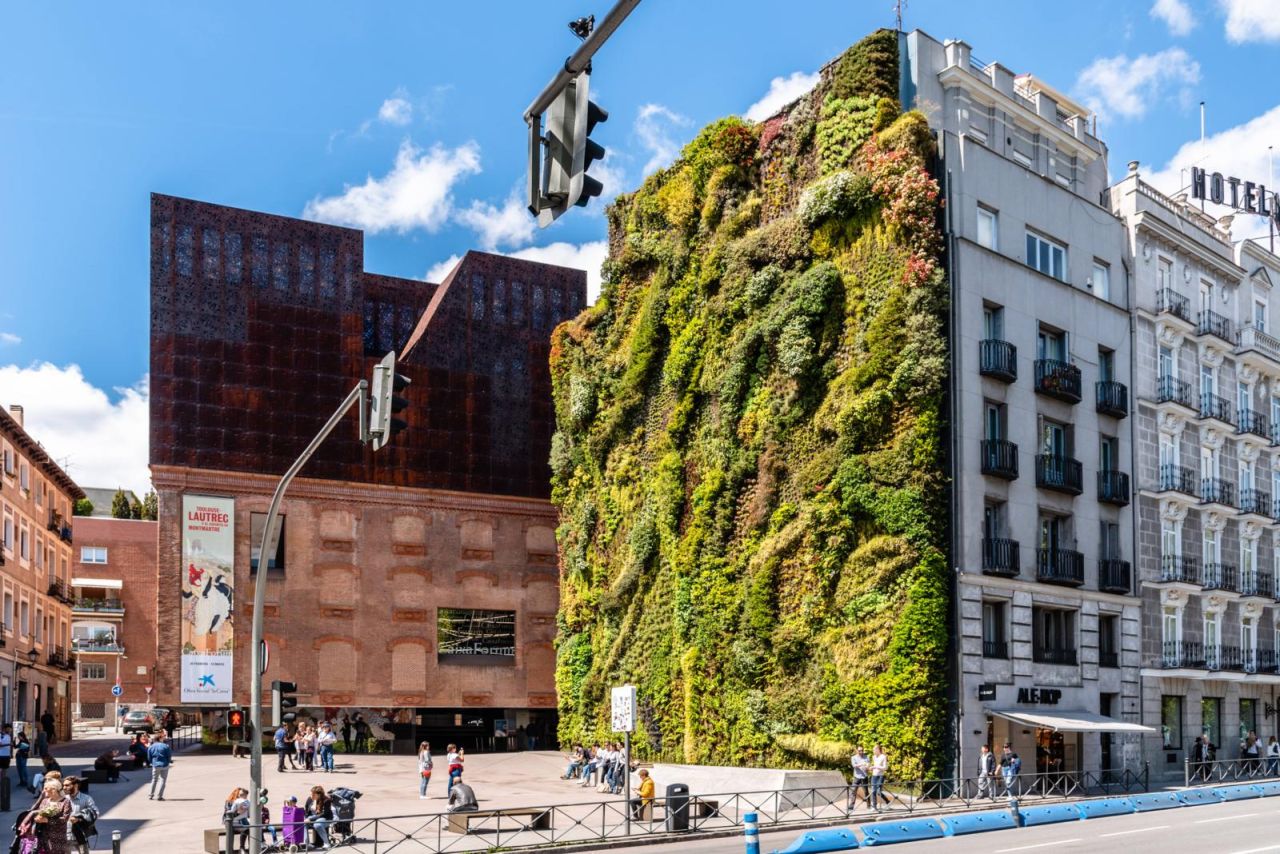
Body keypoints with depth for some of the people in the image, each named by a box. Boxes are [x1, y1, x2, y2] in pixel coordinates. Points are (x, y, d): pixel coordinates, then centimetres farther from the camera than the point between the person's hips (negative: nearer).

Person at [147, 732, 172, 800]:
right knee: (163, 781, 6)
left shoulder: (151, 747, 0)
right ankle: (159, 796, 3)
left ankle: (151, 795, 21)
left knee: (154, 780, 18)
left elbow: (149, 758, 5)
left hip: (155, 766, 2)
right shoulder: (165, 746, -9)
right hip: (164, 765, -2)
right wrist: (170, 761, 15)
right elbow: (169, 756, -6)